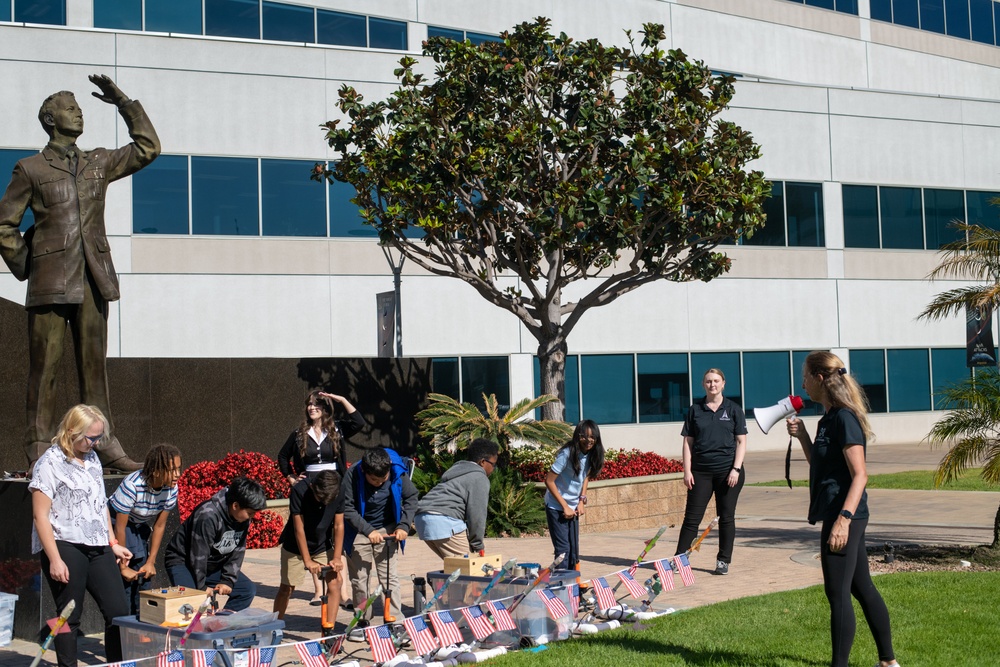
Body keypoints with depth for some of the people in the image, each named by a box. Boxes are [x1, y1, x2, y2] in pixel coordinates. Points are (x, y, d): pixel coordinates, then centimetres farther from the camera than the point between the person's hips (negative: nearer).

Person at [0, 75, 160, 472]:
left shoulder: (99, 164, 15)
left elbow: (147, 148, 18)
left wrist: (123, 103, 15)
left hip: (93, 282, 4)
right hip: (51, 283, -4)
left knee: (94, 364, 5)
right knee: (45, 367, -3)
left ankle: (105, 445, 7)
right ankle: (40, 450, 1)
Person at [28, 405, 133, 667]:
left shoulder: (92, 458, 12)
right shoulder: (50, 463, -9)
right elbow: (41, 515, -12)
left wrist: (113, 543, 18)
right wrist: (54, 560, -17)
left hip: (97, 548, 7)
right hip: (65, 547, -7)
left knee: (119, 611, 4)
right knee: (70, 618, 1)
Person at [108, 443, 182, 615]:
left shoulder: (171, 488, -15)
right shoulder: (132, 485, -33)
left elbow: (159, 526, -5)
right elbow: (120, 527, -26)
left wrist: (151, 562, -5)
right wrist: (123, 567, -21)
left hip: (140, 528, 6)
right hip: (115, 524, -5)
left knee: (145, 579, 0)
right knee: (125, 582, -13)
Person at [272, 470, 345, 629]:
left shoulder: (338, 495, -20)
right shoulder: (299, 491, -29)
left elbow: (338, 526, -13)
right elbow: (299, 528, -26)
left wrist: (336, 558, -19)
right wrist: (307, 561, -26)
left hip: (323, 546, 2)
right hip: (295, 546, -2)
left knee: (335, 583, -13)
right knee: (286, 588, 6)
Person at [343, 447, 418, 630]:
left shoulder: (398, 473, -19)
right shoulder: (353, 476, -23)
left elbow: (411, 498, -4)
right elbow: (347, 509, -19)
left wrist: (404, 525, -14)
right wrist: (368, 530, -26)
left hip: (387, 530, 1)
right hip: (359, 531, 0)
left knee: (389, 577, -2)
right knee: (359, 579, 5)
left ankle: (393, 620, 2)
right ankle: (362, 622, 16)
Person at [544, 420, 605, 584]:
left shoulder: (591, 455, -3)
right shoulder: (567, 454, -22)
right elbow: (549, 481, -20)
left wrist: (582, 501, 1)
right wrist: (565, 506, -18)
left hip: (573, 508, 7)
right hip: (556, 506, -7)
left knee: (574, 550, 7)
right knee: (563, 549, -10)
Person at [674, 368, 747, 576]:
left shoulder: (733, 409, 3)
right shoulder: (695, 409, 6)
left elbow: (741, 441, 1)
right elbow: (688, 441, 6)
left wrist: (736, 469, -9)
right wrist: (687, 470, -2)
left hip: (728, 471, -1)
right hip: (701, 471, 1)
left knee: (726, 517, 6)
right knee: (692, 517, 1)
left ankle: (723, 561, 15)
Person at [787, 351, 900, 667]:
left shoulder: (844, 418, -15)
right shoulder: (828, 419, 13)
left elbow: (860, 474, -20)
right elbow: (820, 467, 21)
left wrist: (843, 520, -26)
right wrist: (801, 436, 9)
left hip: (844, 515, -10)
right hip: (838, 514, 10)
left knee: (838, 593, -6)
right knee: (862, 588, 17)